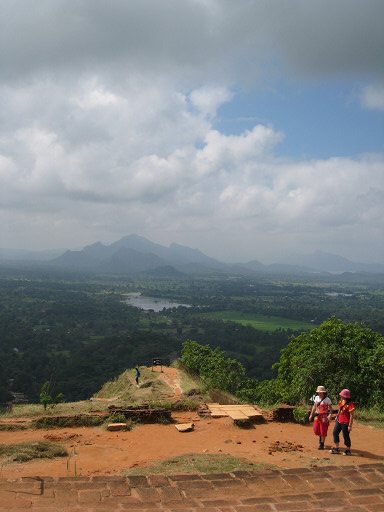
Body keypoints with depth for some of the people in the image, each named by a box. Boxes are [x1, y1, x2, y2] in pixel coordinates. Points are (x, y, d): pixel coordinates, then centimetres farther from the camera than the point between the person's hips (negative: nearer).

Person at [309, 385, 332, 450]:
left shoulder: (327, 399, -8)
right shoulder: (317, 398, 8)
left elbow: (330, 408, -7)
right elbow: (314, 407, 15)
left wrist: (330, 415, -23)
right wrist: (311, 415, 15)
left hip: (324, 417, -5)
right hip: (317, 416, 5)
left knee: (323, 431, -1)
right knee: (316, 430, 4)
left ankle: (322, 445, 11)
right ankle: (320, 437, 37)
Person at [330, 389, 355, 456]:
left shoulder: (350, 404, -20)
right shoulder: (341, 401, 4)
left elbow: (351, 416, -19)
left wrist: (350, 426, -19)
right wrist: (337, 416, 22)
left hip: (345, 423, -8)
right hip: (339, 421, 8)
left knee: (346, 436, 3)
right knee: (335, 432, 10)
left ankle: (348, 450, 21)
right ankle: (336, 448, 20)